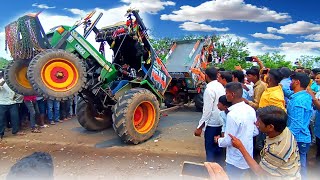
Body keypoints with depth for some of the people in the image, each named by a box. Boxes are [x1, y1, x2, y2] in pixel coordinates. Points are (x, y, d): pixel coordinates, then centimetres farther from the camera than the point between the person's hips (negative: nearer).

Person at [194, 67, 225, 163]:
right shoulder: (221, 86, 6)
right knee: (217, 146, 19)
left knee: (210, 148, 3)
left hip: (212, 123, -8)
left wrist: (200, 127, -17)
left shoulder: (209, 89, -19)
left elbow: (207, 110, -21)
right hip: (220, 122, 8)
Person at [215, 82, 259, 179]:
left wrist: (218, 140, -3)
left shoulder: (232, 114, -28)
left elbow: (228, 141, -22)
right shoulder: (251, 110, -4)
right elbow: (256, 132, 7)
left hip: (236, 160, -7)